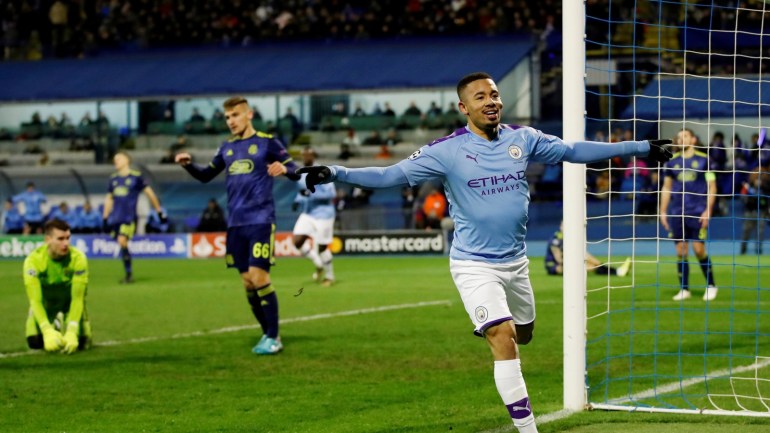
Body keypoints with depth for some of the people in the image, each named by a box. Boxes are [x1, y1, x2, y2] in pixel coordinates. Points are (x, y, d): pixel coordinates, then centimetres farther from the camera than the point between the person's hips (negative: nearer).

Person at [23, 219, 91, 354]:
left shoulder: (78, 258, -28)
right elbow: (35, 300, -30)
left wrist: (71, 332, -39)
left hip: (70, 303, 0)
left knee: (81, 342, -18)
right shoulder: (33, 260, -29)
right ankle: (54, 326, 18)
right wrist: (48, 332, -43)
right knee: (34, 341, -17)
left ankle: (66, 328, 19)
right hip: (45, 305, 0)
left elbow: (77, 298, -28)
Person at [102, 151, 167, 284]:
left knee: (122, 241, -21)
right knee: (121, 244, 5)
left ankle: (129, 273, -11)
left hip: (129, 217, -6)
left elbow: (150, 193, 5)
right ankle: (128, 274, 16)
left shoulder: (136, 177, -2)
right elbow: (109, 199, 22)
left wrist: (160, 211, 8)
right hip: (115, 217, 6)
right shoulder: (114, 178, 13)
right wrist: (105, 218, 19)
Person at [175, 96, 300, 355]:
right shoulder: (227, 148, 13)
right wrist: (188, 165, 5)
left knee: (259, 276, -13)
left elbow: (296, 173, -6)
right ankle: (267, 334, 16)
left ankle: (273, 338, -5)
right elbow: (206, 176, 25)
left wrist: (283, 169, -29)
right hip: (235, 223, 6)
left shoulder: (267, 142, -3)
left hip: (260, 220, -6)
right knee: (247, 281, 5)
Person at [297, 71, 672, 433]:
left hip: (515, 262, 5)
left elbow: (575, 151, 7)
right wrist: (336, 173, -31)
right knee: (504, 340, -17)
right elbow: (392, 175, -17)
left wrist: (641, 148, 8)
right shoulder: (447, 151, -14)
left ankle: (490, 325, 57)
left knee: (523, 334, 20)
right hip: (475, 266, -5)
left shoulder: (522, 139, -1)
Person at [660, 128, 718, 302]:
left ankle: (711, 285, 8)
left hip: (698, 213, -3)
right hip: (677, 213, 3)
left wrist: (708, 210, -7)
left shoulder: (703, 160, 2)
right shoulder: (672, 162, 9)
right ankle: (684, 289, 9)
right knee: (681, 251, 2)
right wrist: (663, 211, 8)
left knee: (699, 249, -8)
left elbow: (712, 186, 2)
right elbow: (666, 188, 15)